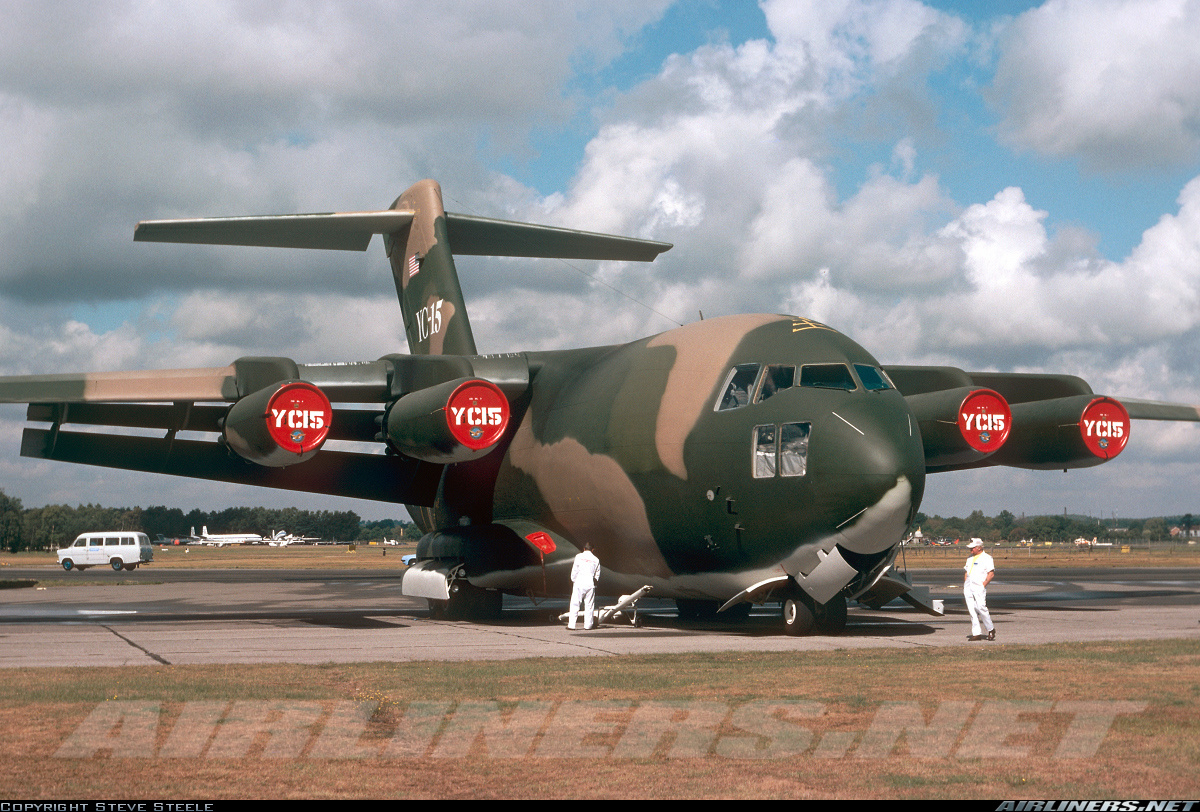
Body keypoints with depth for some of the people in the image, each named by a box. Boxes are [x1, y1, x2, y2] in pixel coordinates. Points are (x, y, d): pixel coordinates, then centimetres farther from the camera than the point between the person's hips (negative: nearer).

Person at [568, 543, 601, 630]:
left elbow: (574, 570, -1)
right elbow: (597, 574, 10)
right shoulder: (596, 559, 6)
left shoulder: (579, 557, -2)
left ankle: (571, 624, -6)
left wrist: (573, 580, 11)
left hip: (579, 583, -2)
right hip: (590, 584, 2)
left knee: (574, 604, -1)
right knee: (589, 605, 8)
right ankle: (588, 624, 8)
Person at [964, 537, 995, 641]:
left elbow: (991, 574, -9)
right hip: (968, 588, 7)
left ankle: (991, 629, 2)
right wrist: (964, 586, 14)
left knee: (981, 608, -15)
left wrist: (984, 585, -16)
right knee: (972, 610, 0)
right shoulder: (970, 559, 21)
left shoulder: (986, 558, -2)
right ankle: (976, 633, 1)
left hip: (979, 587, -7)